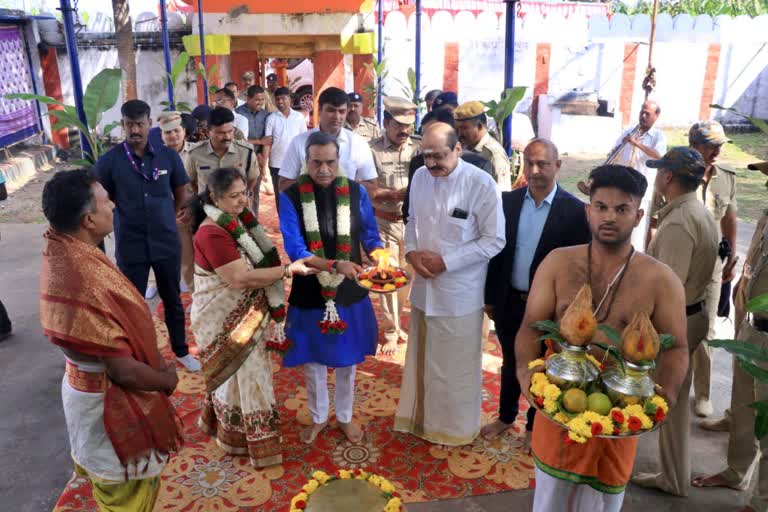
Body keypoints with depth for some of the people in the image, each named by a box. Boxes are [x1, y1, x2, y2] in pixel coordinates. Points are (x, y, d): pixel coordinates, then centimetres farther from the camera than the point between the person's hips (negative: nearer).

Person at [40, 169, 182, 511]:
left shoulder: (64, 252, -4)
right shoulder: (83, 281, -35)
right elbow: (121, 368, -29)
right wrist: (166, 380, -11)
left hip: (94, 385, 9)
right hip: (110, 402, -9)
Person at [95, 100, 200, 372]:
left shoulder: (168, 155, -4)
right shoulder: (108, 161, -10)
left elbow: (181, 192, 9)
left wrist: (169, 217, 7)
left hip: (167, 243, 2)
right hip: (130, 247, -2)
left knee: (172, 299, 17)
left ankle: (181, 350, 36)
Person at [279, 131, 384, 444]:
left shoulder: (356, 192, -7)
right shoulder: (291, 197, -14)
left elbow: (370, 237, 0)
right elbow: (295, 251, -20)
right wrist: (336, 265, -34)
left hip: (349, 292, 2)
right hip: (310, 294, -1)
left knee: (346, 359, 18)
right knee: (313, 362, 17)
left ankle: (345, 416, 41)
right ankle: (318, 417, 41)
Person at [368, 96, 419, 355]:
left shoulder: (417, 149, 0)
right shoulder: (372, 150, -9)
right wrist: (393, 194, -23)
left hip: (412, 221, 4)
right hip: (385, 222, -3)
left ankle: (395, 322, 34)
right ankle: (390, 332, 19)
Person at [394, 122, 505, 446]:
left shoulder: (481, 184, -16)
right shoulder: (420, 177, 1)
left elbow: (494, 240, -14)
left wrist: (445, 261, -18)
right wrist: (411, 252, -7)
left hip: (460, 293, -5)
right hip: (424, 288, 5)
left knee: (456, 365, 10)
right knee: (422, 359, 20)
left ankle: (456, 427, 32)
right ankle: (421, 417, 41)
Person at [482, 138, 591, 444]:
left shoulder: (575, 210, -14)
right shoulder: (507, 201, -3)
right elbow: (497, 251, 3)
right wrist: (490, 296, 5)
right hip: (509, 301, 3)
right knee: (510, 363, 21)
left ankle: (535, 425, 38)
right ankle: (506, 416, 43)